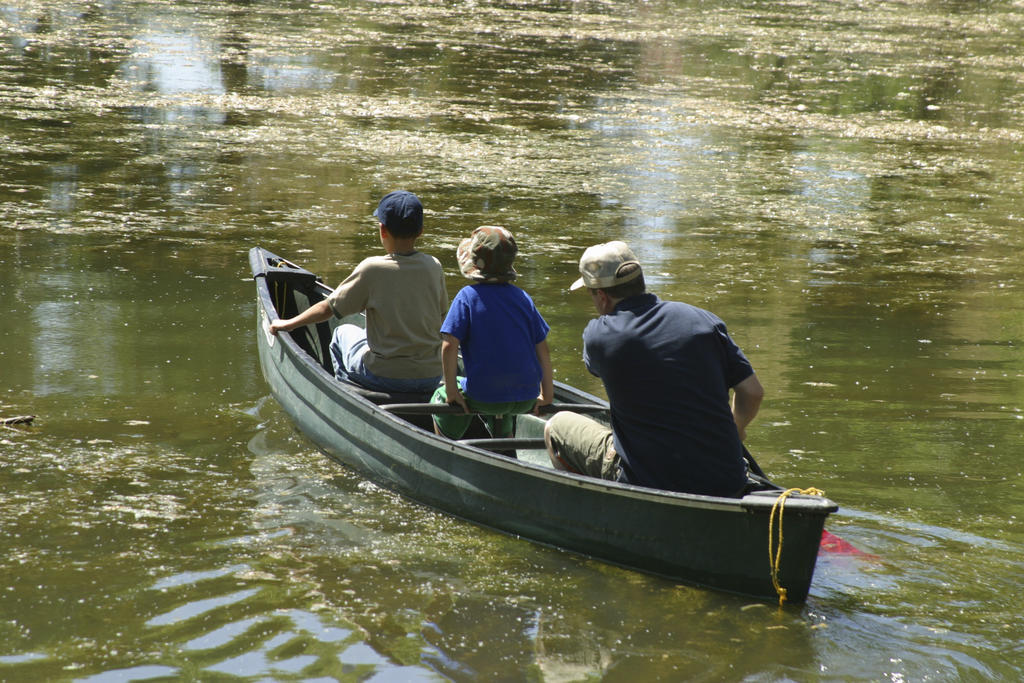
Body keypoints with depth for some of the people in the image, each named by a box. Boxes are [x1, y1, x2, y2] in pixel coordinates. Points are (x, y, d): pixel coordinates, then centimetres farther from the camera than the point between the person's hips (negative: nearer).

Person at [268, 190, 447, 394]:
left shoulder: (372, 269, -14)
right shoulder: (434, 267, -3)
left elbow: (328, 309, -6)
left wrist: (288, 324, 9)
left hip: (386, 377, -4)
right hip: (431, 378, 4)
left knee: (344, 333, 26)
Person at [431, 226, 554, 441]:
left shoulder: (467, 296, -8)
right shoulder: (523, 298, 4)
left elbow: (449, 346, -15)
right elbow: (542, 349, 5)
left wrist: (452, 391, -6)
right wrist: (547, 395, 13)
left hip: (483, 397, -4)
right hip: (527, 398, 4)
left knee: (441, 399, 25)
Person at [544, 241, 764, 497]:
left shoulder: (598, 335, -8)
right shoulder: (703, 319, 0)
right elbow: (753, 392, 4)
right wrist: (735, 431, 23)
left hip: (650, 483, -4)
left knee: (556, 427, 19)